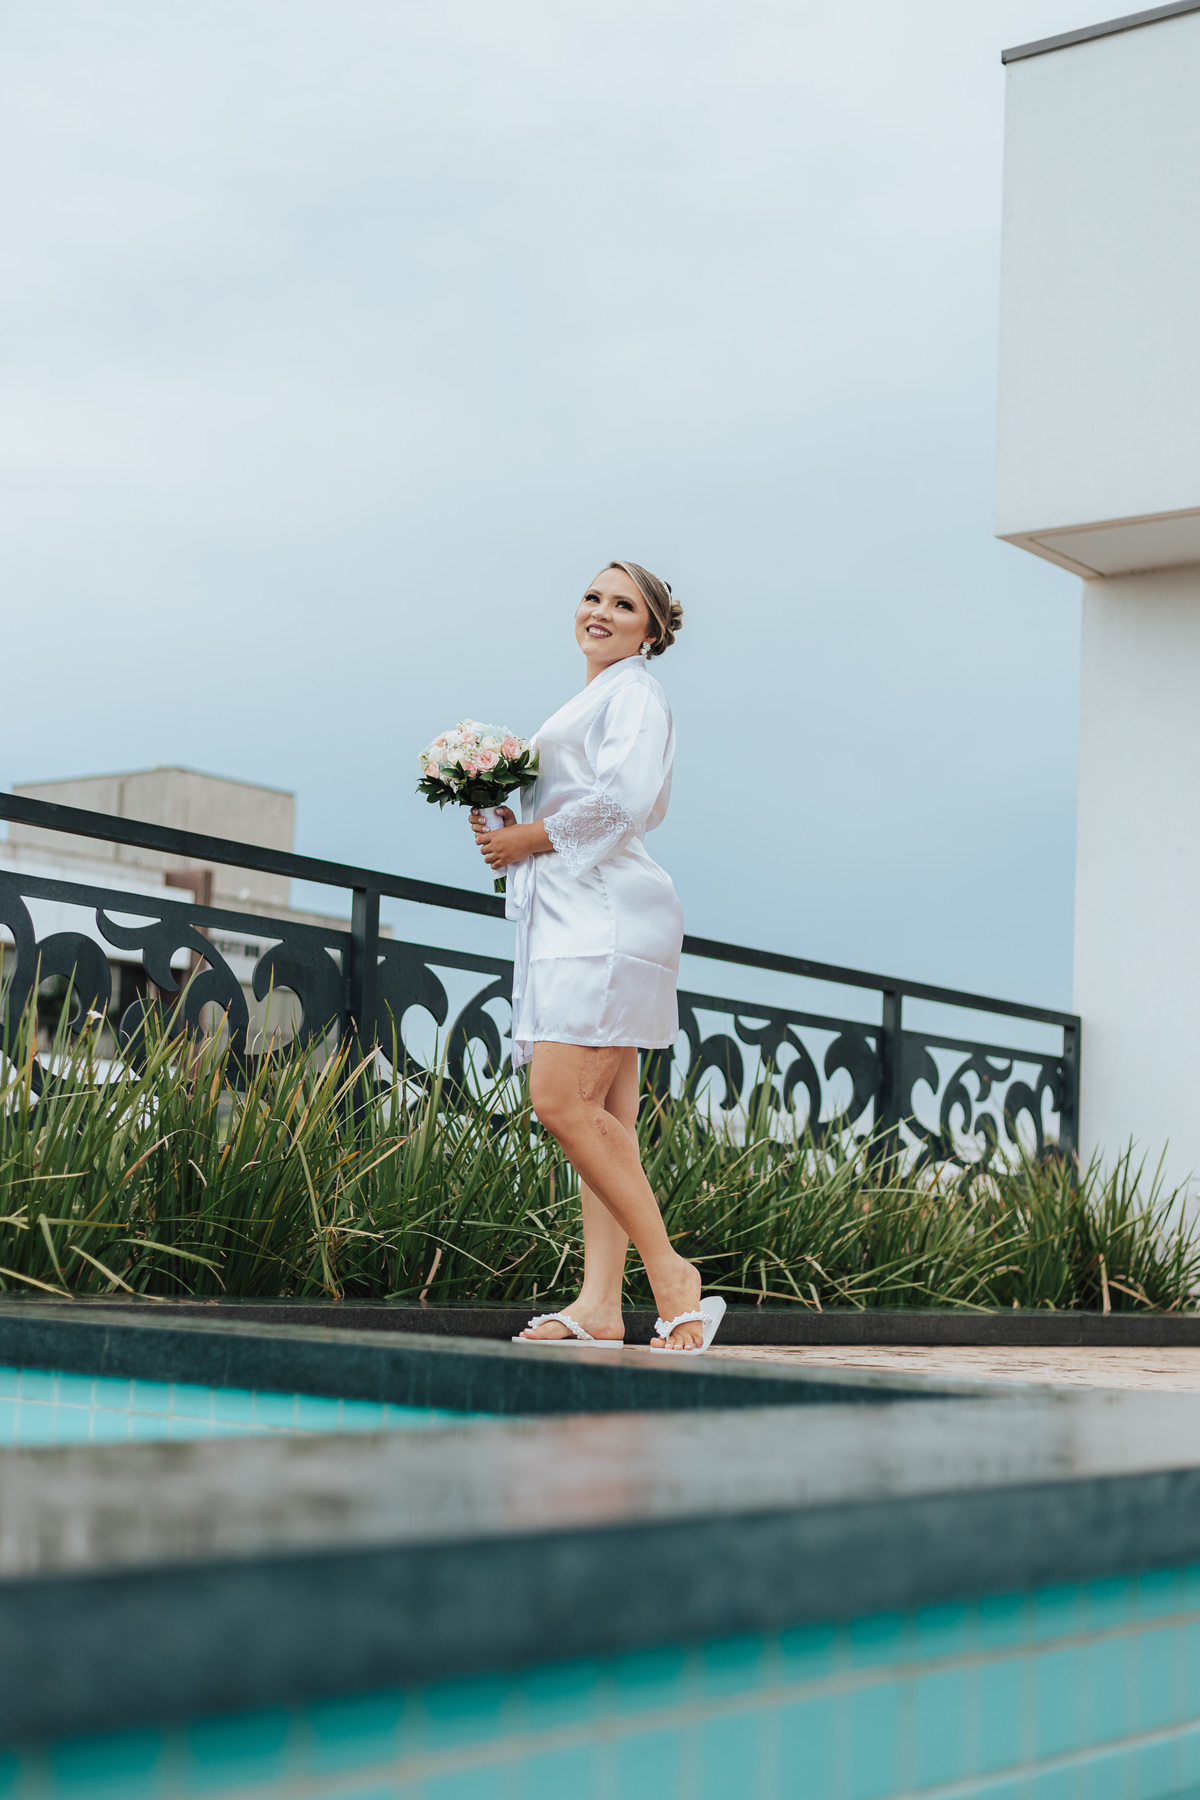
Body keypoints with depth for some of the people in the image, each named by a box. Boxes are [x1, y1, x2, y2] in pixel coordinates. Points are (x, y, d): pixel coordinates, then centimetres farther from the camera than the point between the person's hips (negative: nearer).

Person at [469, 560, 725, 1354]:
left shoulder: (634, 693, -1)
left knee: (563, 1101, -18)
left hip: (604, 916, -10)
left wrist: (530, 839, -9)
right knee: (602, 1116, 3)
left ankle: (673, 1275, -14)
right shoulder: (589, 703, 28)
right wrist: (509, 829, 9)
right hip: (571, 916, 10)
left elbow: (622, 801, -16)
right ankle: (600, 1305, 0)